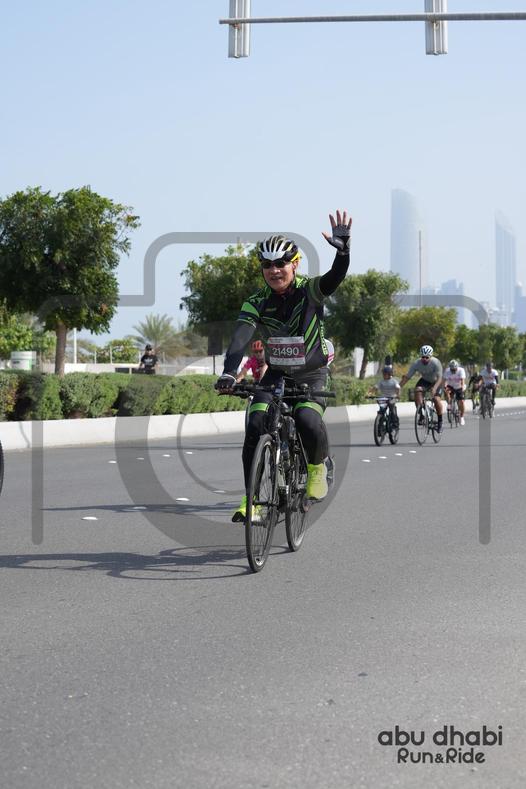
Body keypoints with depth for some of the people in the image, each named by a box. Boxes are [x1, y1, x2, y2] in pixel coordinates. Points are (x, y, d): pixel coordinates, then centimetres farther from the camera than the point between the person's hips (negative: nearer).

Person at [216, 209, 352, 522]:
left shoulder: (310, 291, -14)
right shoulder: (258, 302, -10)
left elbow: (336, 277, -35)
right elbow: (240, 338, -23)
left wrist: (344, 248, -55)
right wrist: (228, 373, -40)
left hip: (312, 373, -2)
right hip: (277, 373, 3)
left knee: (308, 420, -30)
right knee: (256, 424, -19)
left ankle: (318, 468, 2)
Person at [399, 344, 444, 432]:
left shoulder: (436, 363, -31)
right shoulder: (416, 363, -24)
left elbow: (439, 378, -37)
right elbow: (407, 377, -22)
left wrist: (434, 388, -55)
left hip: (435, 382, -2)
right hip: (424, 380, 3)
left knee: (436, 399, -22)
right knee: (417, 390, -29)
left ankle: (440, 421, -1)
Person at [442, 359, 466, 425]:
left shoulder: (461, 370, -24)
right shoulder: (447, 371, -20)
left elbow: (462, 380, -36)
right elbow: (444, 380, -29)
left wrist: (463, 387, -53)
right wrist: (444, 387, -48)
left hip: (459, 388, -1)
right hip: (451, 386, 1)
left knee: (461, 401, -11)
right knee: (446, 391, -33)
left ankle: (462, 417, 5)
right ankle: (449, 404, -14)